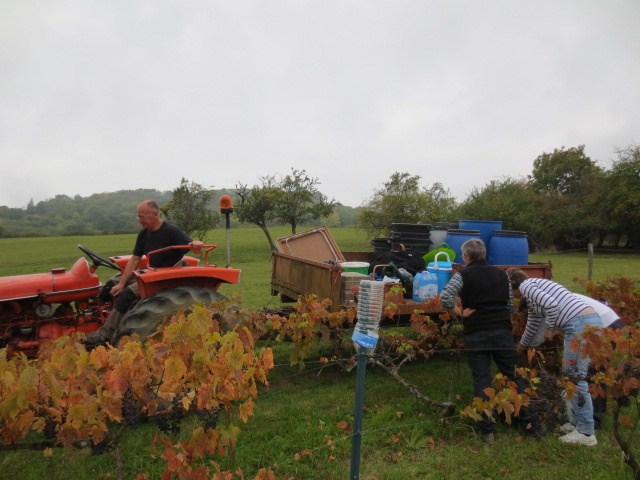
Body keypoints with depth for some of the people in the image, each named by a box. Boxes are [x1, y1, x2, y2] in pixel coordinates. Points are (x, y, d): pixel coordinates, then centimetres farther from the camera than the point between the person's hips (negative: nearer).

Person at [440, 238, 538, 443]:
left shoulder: (463, 275, -5)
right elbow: (511, 305, 12)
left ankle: (487, 429, 8)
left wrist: (459, 313, -6)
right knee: (514, 377, 14)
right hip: (502, 333, 3)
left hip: (475, 335, -3)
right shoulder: (501, 273, 9)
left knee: (481, 380, 5)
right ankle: (530, 423, 19)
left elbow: (444, 297, -19)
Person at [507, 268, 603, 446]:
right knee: (573, 375, 16)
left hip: (581, 325, -10)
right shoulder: (533, 289, 26)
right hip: (591, 321, 10)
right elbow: (532, 326, 37)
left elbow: (552, 305, -18)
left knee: (575, 377, -3)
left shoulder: (526, 285, -2)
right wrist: (520, 347, 50)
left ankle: (586, 433, 4)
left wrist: (549, 328, -2)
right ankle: (579, 423, 25)